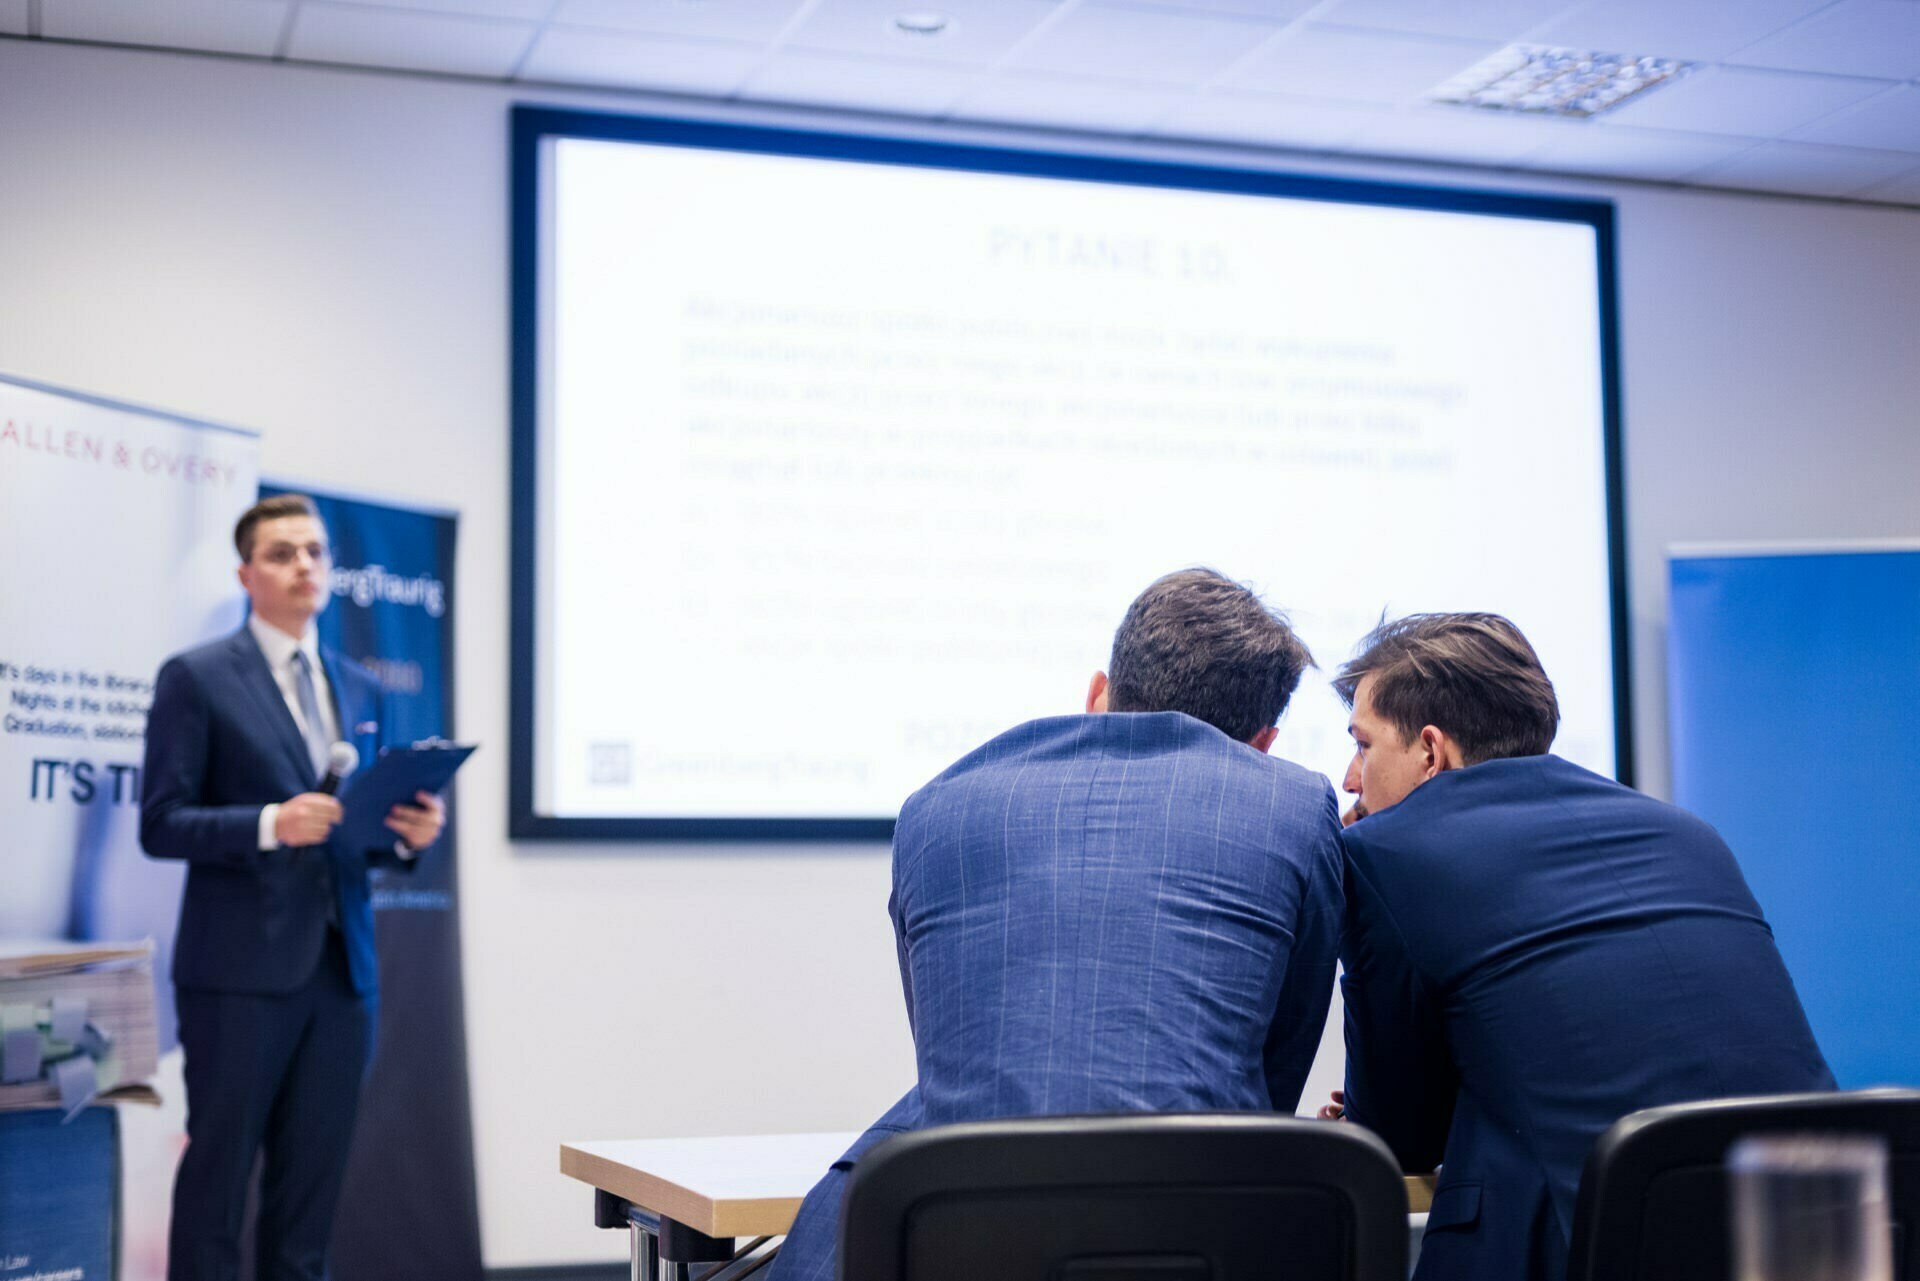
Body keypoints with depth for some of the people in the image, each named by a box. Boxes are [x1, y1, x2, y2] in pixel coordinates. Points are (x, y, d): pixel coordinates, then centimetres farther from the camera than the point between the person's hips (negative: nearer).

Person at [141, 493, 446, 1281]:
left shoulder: (360, 688, 16)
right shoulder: (196, 678, -2)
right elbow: (161, 825, -7)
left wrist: (408, 833, -2)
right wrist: (270, 824, -21)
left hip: (343, 970, 5)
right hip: (241, 970, -5)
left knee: (312, 1179, 8)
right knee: (219, 1172, 0)